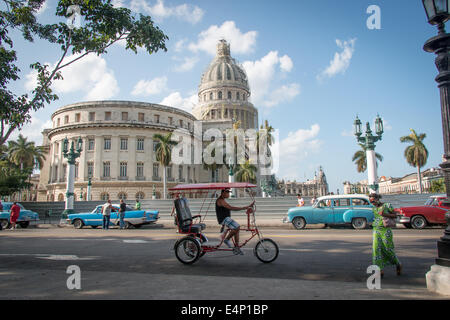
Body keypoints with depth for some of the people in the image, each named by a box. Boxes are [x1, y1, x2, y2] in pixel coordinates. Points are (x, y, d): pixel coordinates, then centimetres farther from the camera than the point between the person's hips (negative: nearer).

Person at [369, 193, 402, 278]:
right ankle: (380, 270, -3)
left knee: (388, 249, 2)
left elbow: (395, 215, -1)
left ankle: (398, 264, 29)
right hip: (376, 230, 5)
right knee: (376, 249, -6)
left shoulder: (387, 205, -4)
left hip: (385, 230, -5)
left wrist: (385, 214, -15)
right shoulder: (374, 208, 12)